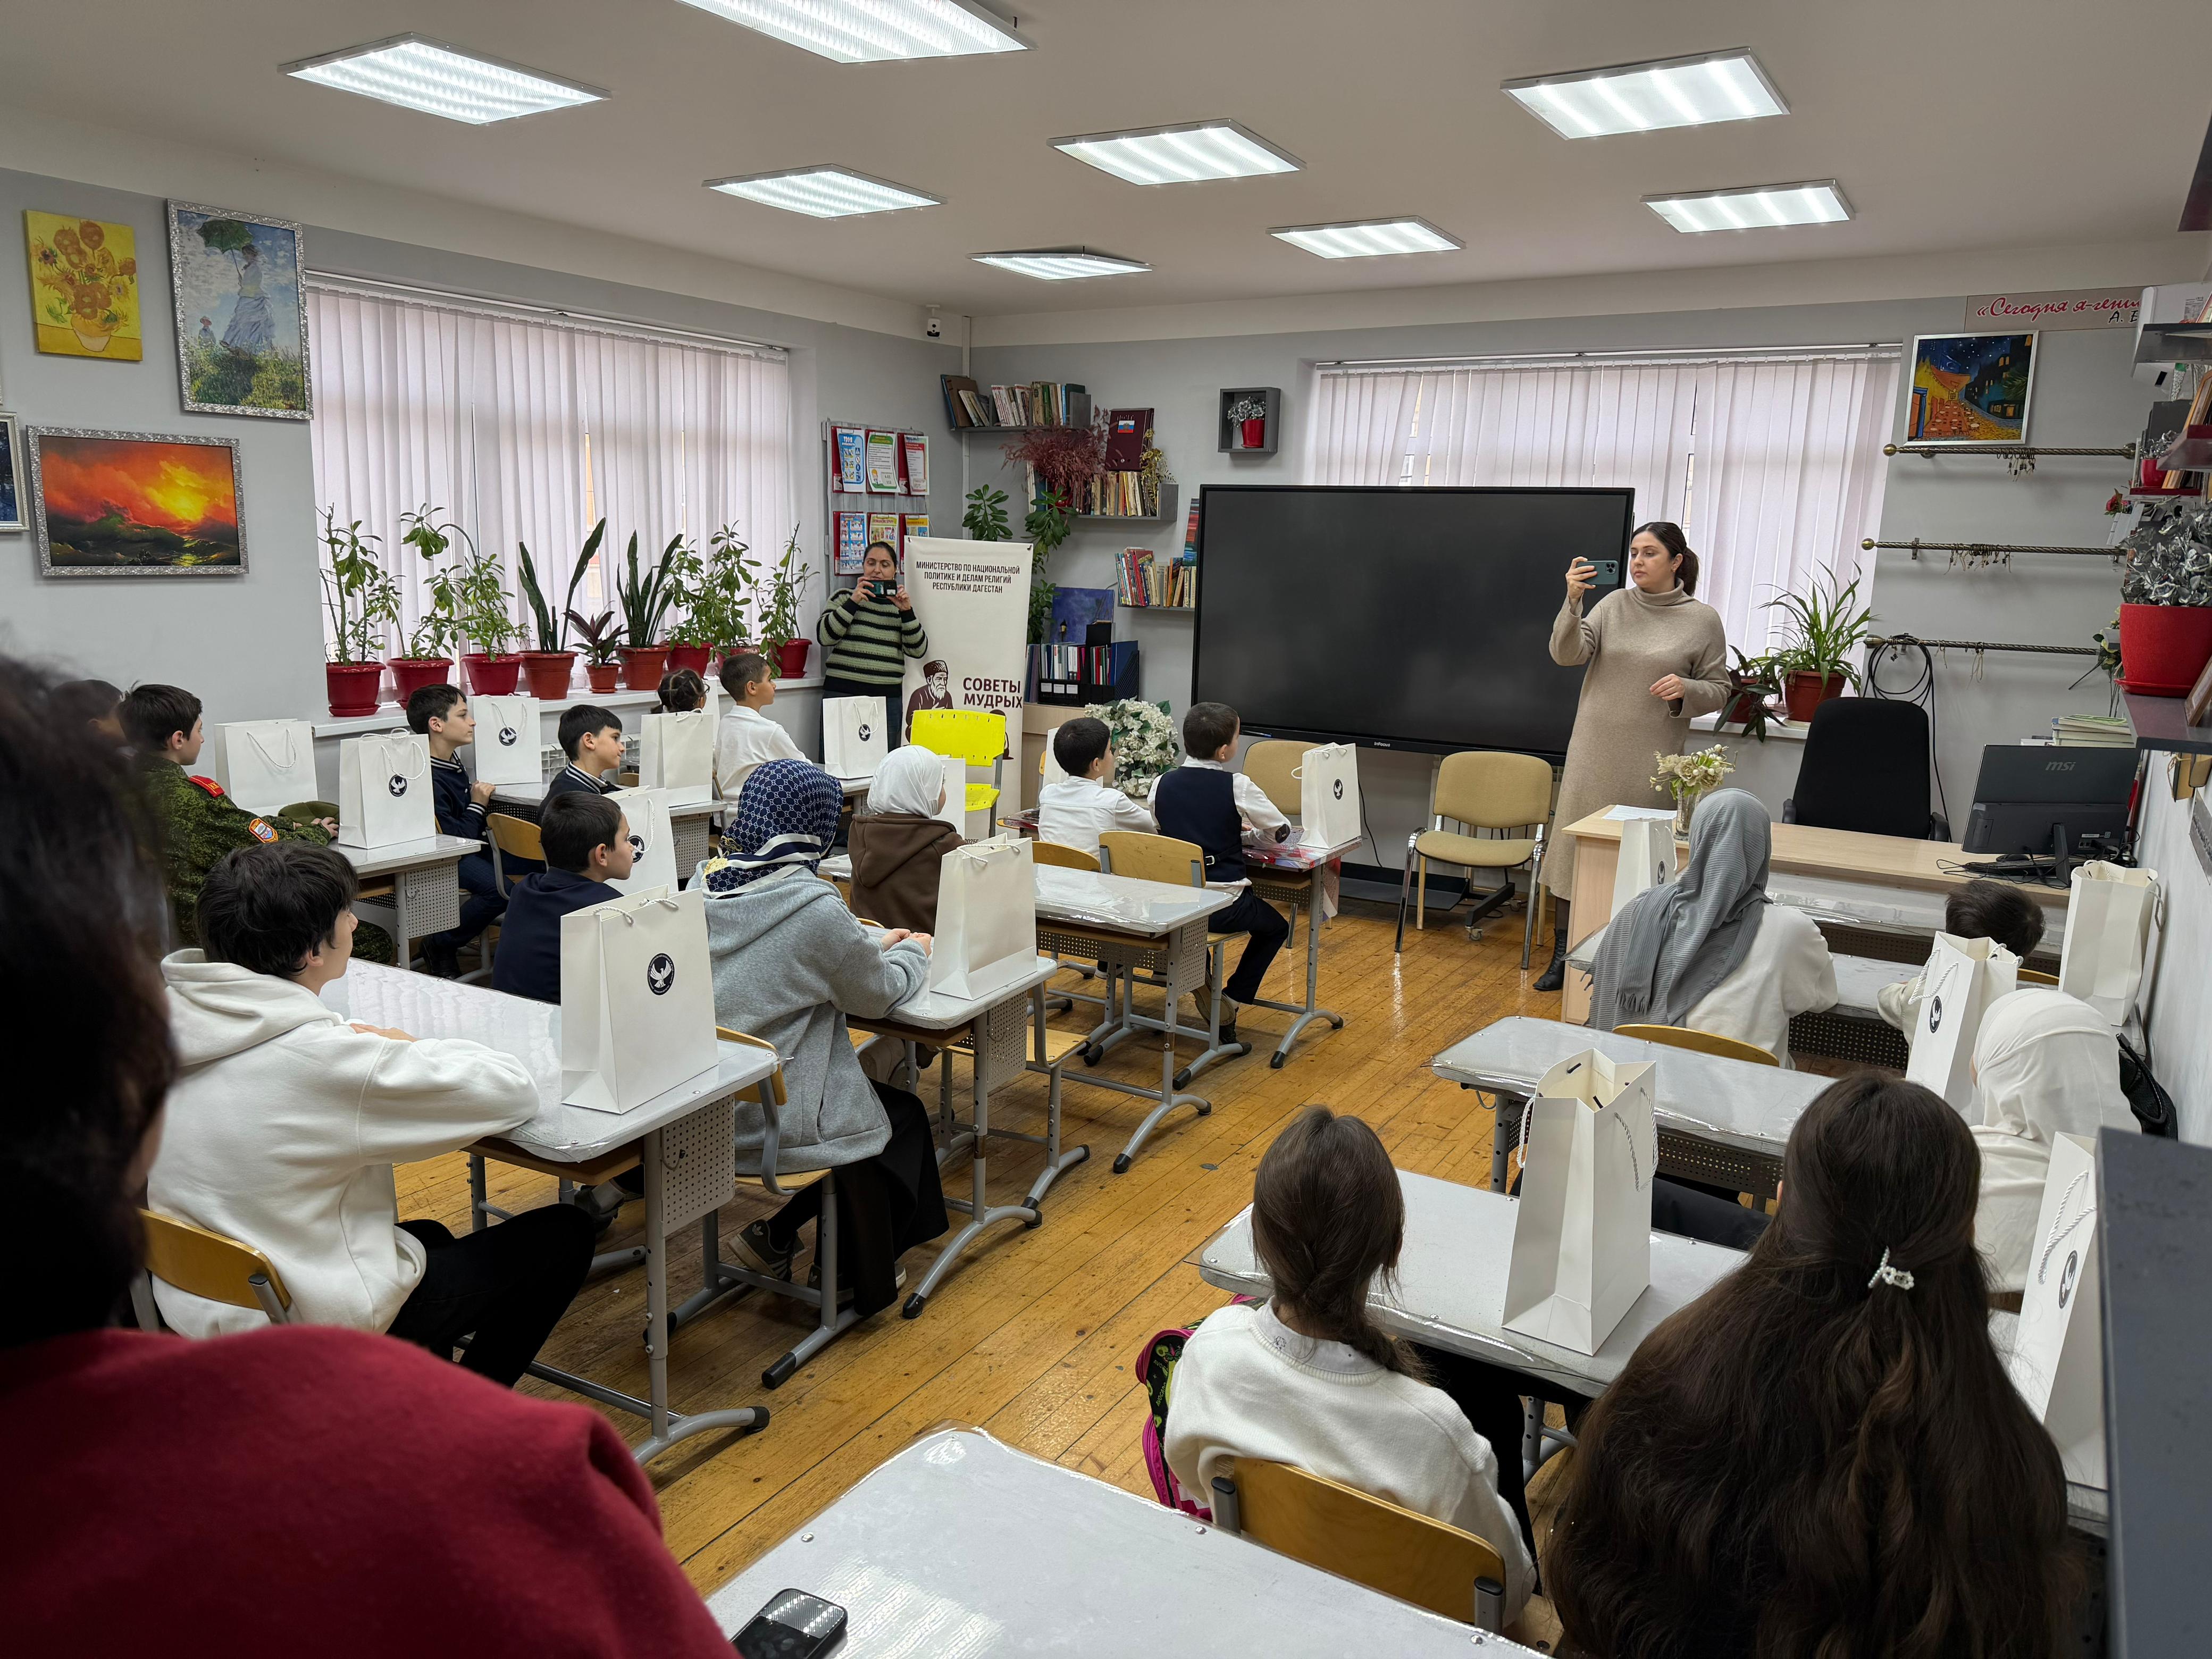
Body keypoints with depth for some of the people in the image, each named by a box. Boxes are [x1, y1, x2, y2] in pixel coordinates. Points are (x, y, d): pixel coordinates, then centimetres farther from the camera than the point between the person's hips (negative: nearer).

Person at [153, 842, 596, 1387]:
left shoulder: (176, 1028, -7)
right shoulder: (320, 1060, -30)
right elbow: (515, 1089, -23)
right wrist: (409, 1051, -5)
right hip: (319, 1338, -8)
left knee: (429, 1237, 34)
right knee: (564, 1233, 7)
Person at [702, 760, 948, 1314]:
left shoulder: (708, 883, -2)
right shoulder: (815, 909, -23)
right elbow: (878, 995, -7)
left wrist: (873, 947, 18)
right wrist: (913, 952, 13)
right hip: (772, 1120, -7)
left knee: (877, 1098, 25)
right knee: (905, 1116, 19)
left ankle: (773, 1237, 24)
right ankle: (859, 1279, 30)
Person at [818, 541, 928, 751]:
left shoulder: (902, 604, 15)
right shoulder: (844, 597, 10)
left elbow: (918, 650, 5)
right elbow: (825, 636, -5)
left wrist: (906, 611, -6)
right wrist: (854, 602, -10)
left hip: (888, 699, 2)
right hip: (843, 693, -2)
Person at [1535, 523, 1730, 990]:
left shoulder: (1704, 620, 0)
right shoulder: (1614, 605, 4)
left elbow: (1718, 690, 6)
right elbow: (1566, 655, -7)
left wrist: (1686, 690, -15)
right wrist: (1572, 602, -22)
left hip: (1651, 760, -2)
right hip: (1594, 750, 2)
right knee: (1575, 843, 2)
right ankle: (1563, 955, 12)